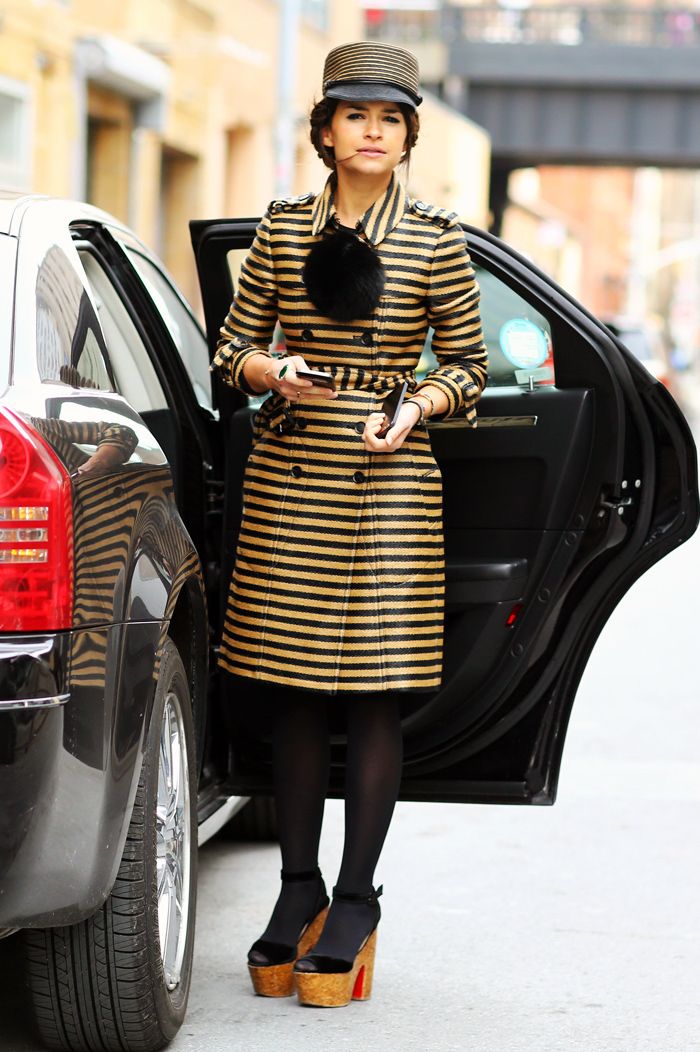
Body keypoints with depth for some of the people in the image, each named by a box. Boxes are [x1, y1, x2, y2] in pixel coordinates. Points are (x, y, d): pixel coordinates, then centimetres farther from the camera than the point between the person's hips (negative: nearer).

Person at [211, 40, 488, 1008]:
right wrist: (273, 372, -9)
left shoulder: (435, 240, 3)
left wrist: (418, 407, -12)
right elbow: (231, 348, 12)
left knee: (376, 691, -2)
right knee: (294, 691, 6)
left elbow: (469, 364, 7)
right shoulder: (284, 228, 7)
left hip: (388, 478, -2)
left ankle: (355, 906, 6)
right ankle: (299, 895, 17)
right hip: (287, 474, 2)